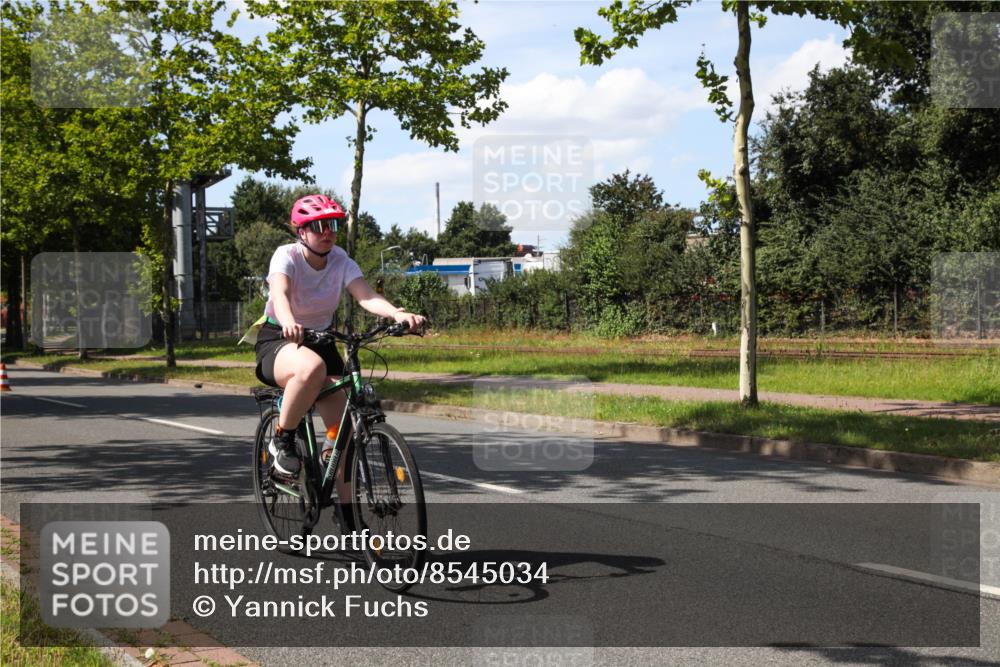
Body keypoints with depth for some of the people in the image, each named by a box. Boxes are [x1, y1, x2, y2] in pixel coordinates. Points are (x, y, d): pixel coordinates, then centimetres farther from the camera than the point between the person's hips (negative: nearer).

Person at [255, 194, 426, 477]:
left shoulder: (341, 261, -6)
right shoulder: (286, 256, -16)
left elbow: (367, 297, -23)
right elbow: (280, 293, -36)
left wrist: (397, 314, -45)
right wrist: (289, 323, -59)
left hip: (320, 342, 4)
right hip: (278, 340, -4)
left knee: (343, 428, -11)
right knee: (312, 367, -40)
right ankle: (282, 441, -19)